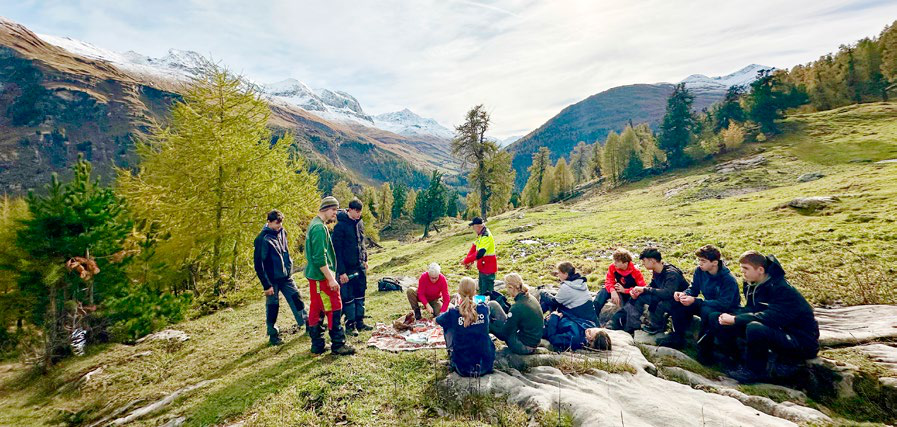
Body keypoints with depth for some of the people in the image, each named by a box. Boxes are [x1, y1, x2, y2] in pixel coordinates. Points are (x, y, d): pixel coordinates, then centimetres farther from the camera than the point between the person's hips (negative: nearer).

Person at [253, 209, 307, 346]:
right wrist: (266, 285, -16)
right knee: (272, 306, 6)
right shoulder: (262, 239, -17)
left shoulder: (282, 232, 3)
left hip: (286, 276, 6)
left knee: (296, 299, 10)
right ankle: (273, 335, 22)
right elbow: (258, 264, -16)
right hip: (272, 279, -6)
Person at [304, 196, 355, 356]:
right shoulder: (320, 227, -18)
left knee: (316, 309, 13)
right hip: (321, 276, -10)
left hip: (314, 275, 10)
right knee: (334, 308, -3)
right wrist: (331, 279, -22)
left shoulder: (314, 224, 14)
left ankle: (317, 345, 22)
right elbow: (320, 257, -23)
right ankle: (338, 344, 5)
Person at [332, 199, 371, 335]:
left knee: (360, 294, 14)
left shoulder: (359, 222, 5)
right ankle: (350, 324, 16)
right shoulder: (340, 225, -16)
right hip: (347, 268, -7)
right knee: (348, 298, 3)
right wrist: (341, 271, -17)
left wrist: (365, 259, 13)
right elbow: (337, 250, -16)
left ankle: (359, 321, 25)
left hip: (360, 266, 7)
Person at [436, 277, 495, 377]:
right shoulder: (484, 309, -9)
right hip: (486, 365, 2)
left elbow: (436, 321, 8)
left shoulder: (453, 313, -16)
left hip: (463, 369, -2)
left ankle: (451, 356, 31)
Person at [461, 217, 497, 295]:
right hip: (482, 268, 10)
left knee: (487, 293, -5)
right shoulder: (480, 235, 7)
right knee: (482, 290, 22)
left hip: (488, 268, -10)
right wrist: (468, 261, -4)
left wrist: (466, 260, -23)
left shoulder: (486, 236, -25)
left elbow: (479, 254, -32)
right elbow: (474, 248, 9)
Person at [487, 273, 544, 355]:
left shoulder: (518, 307, -25)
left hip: (523, 347, -9)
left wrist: (488, 325, -2)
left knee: (492, 306, -7)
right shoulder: (530, 298, 0)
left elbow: (504, 333, -16)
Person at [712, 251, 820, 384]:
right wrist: (731, 317, -19)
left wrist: (735, 319, -30)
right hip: (779, 332, 9)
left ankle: (755, 371, -12)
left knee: (755, 328, -39)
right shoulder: (754, 285, 1)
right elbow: (751, 309, 2)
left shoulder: (783, 290, -24)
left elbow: (771, 317, -35)